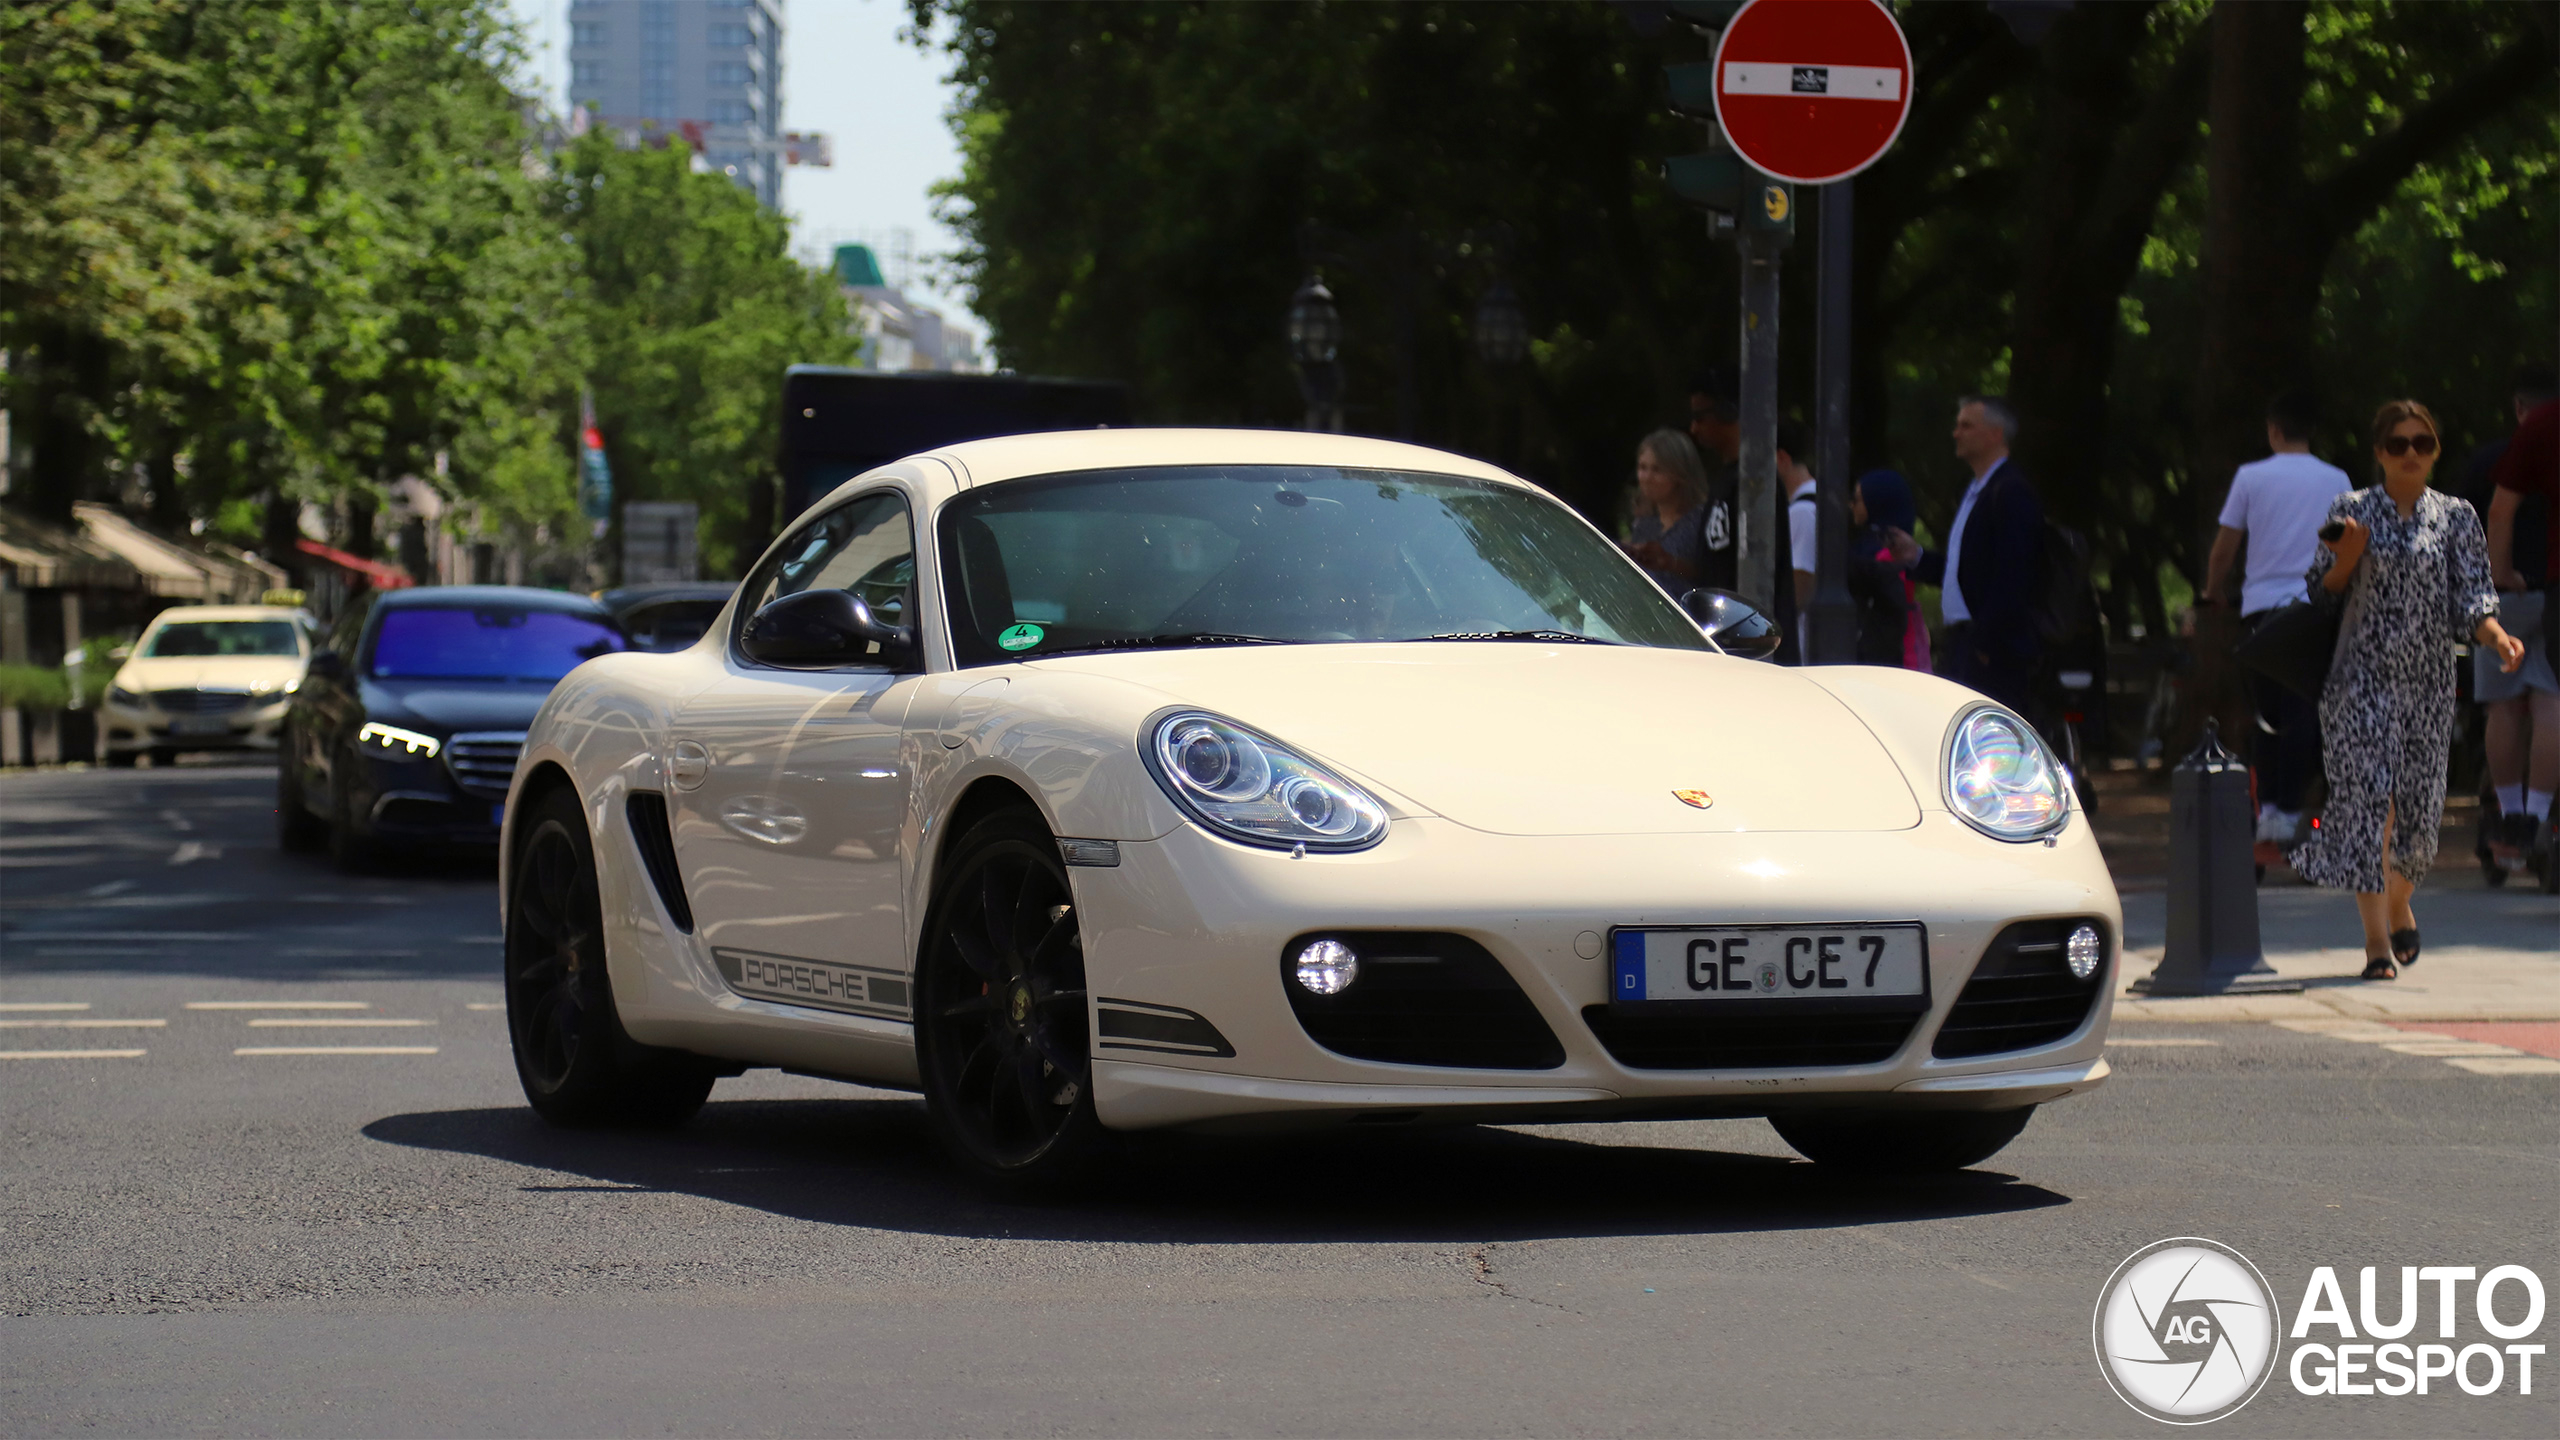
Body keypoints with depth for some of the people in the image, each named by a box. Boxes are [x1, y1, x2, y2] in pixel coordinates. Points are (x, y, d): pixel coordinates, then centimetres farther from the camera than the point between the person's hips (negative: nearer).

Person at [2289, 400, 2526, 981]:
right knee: (2368, 799, -12)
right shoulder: (2351, 510, 3)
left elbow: (2470, 600, 2)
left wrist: (2497, 636, -18)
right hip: (2364, 676, -2)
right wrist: (2348, 556, -13)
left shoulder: (2456, 518, 6)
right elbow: (2324, 592, 6)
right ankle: (2377, 940, -10)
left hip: (2429, 679, 2)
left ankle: (2399, 905, 34)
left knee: (2419, 802, 3)